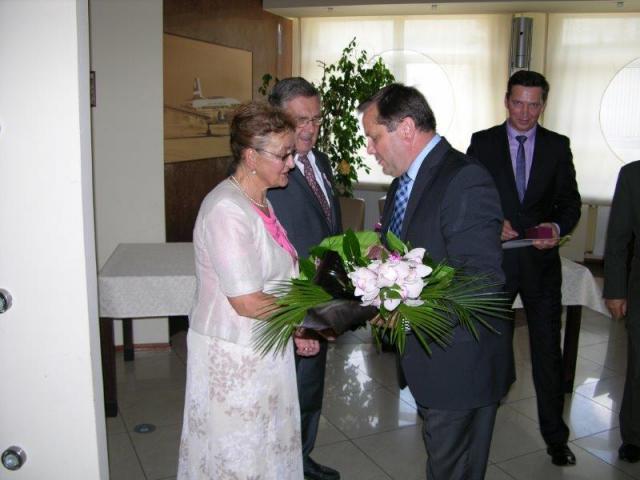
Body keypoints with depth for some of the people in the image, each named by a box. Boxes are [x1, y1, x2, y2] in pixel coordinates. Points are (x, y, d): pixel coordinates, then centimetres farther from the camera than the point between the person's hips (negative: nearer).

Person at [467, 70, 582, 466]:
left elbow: (571, 202, 4)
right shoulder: (482, 142, 0)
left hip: (541, 261, 1)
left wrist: (558, 227, -16)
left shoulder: (558, 146, 4)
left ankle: (556, 437, 22)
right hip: (494, 259, 0)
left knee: (548, 351, 7)